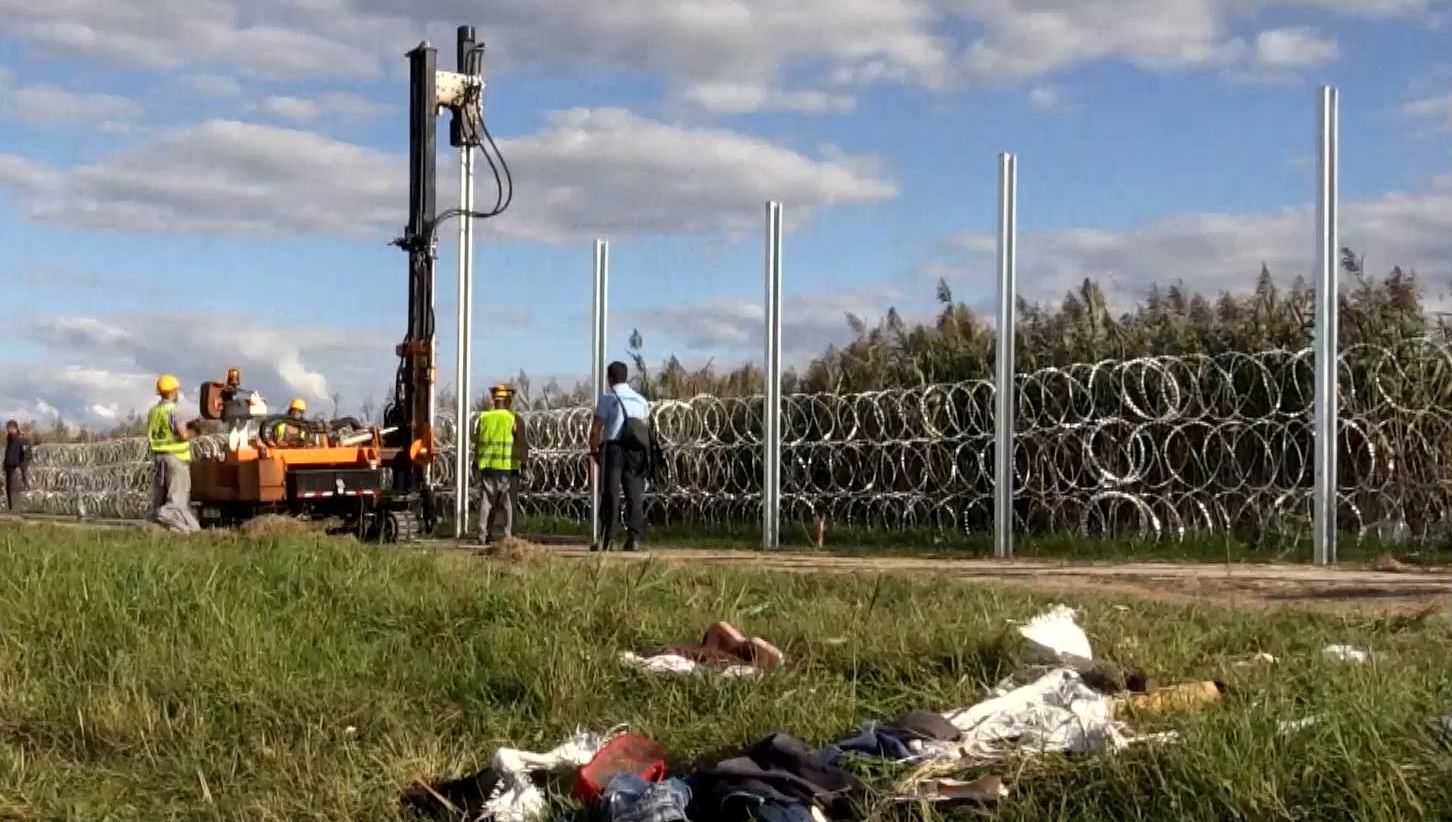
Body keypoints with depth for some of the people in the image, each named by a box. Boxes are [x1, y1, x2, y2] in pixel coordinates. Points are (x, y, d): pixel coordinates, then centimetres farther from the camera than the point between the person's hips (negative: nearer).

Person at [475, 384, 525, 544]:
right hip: (508, 468, -3)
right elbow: (521, 446, -9)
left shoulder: (484, 418, 6)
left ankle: (483, 537, 7)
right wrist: (523, 462, 1)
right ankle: (509, 538, -2)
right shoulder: (515, 420, -4)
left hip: (487, 467, 3)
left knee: (486, 503, 8)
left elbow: (477, 444, 8)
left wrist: (479, 460, 18)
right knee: (508, 505, 2)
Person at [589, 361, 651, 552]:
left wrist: (594, 451, 5)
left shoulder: (607, 399, -3)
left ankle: (606, 539, -4)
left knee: (610, 494, -2)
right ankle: (634, 538, -1)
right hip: (636, 450, 4)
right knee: (635, 494, 5)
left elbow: (596, 430, -8)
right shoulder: (641, 400, 13)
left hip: (612, 448, -4)